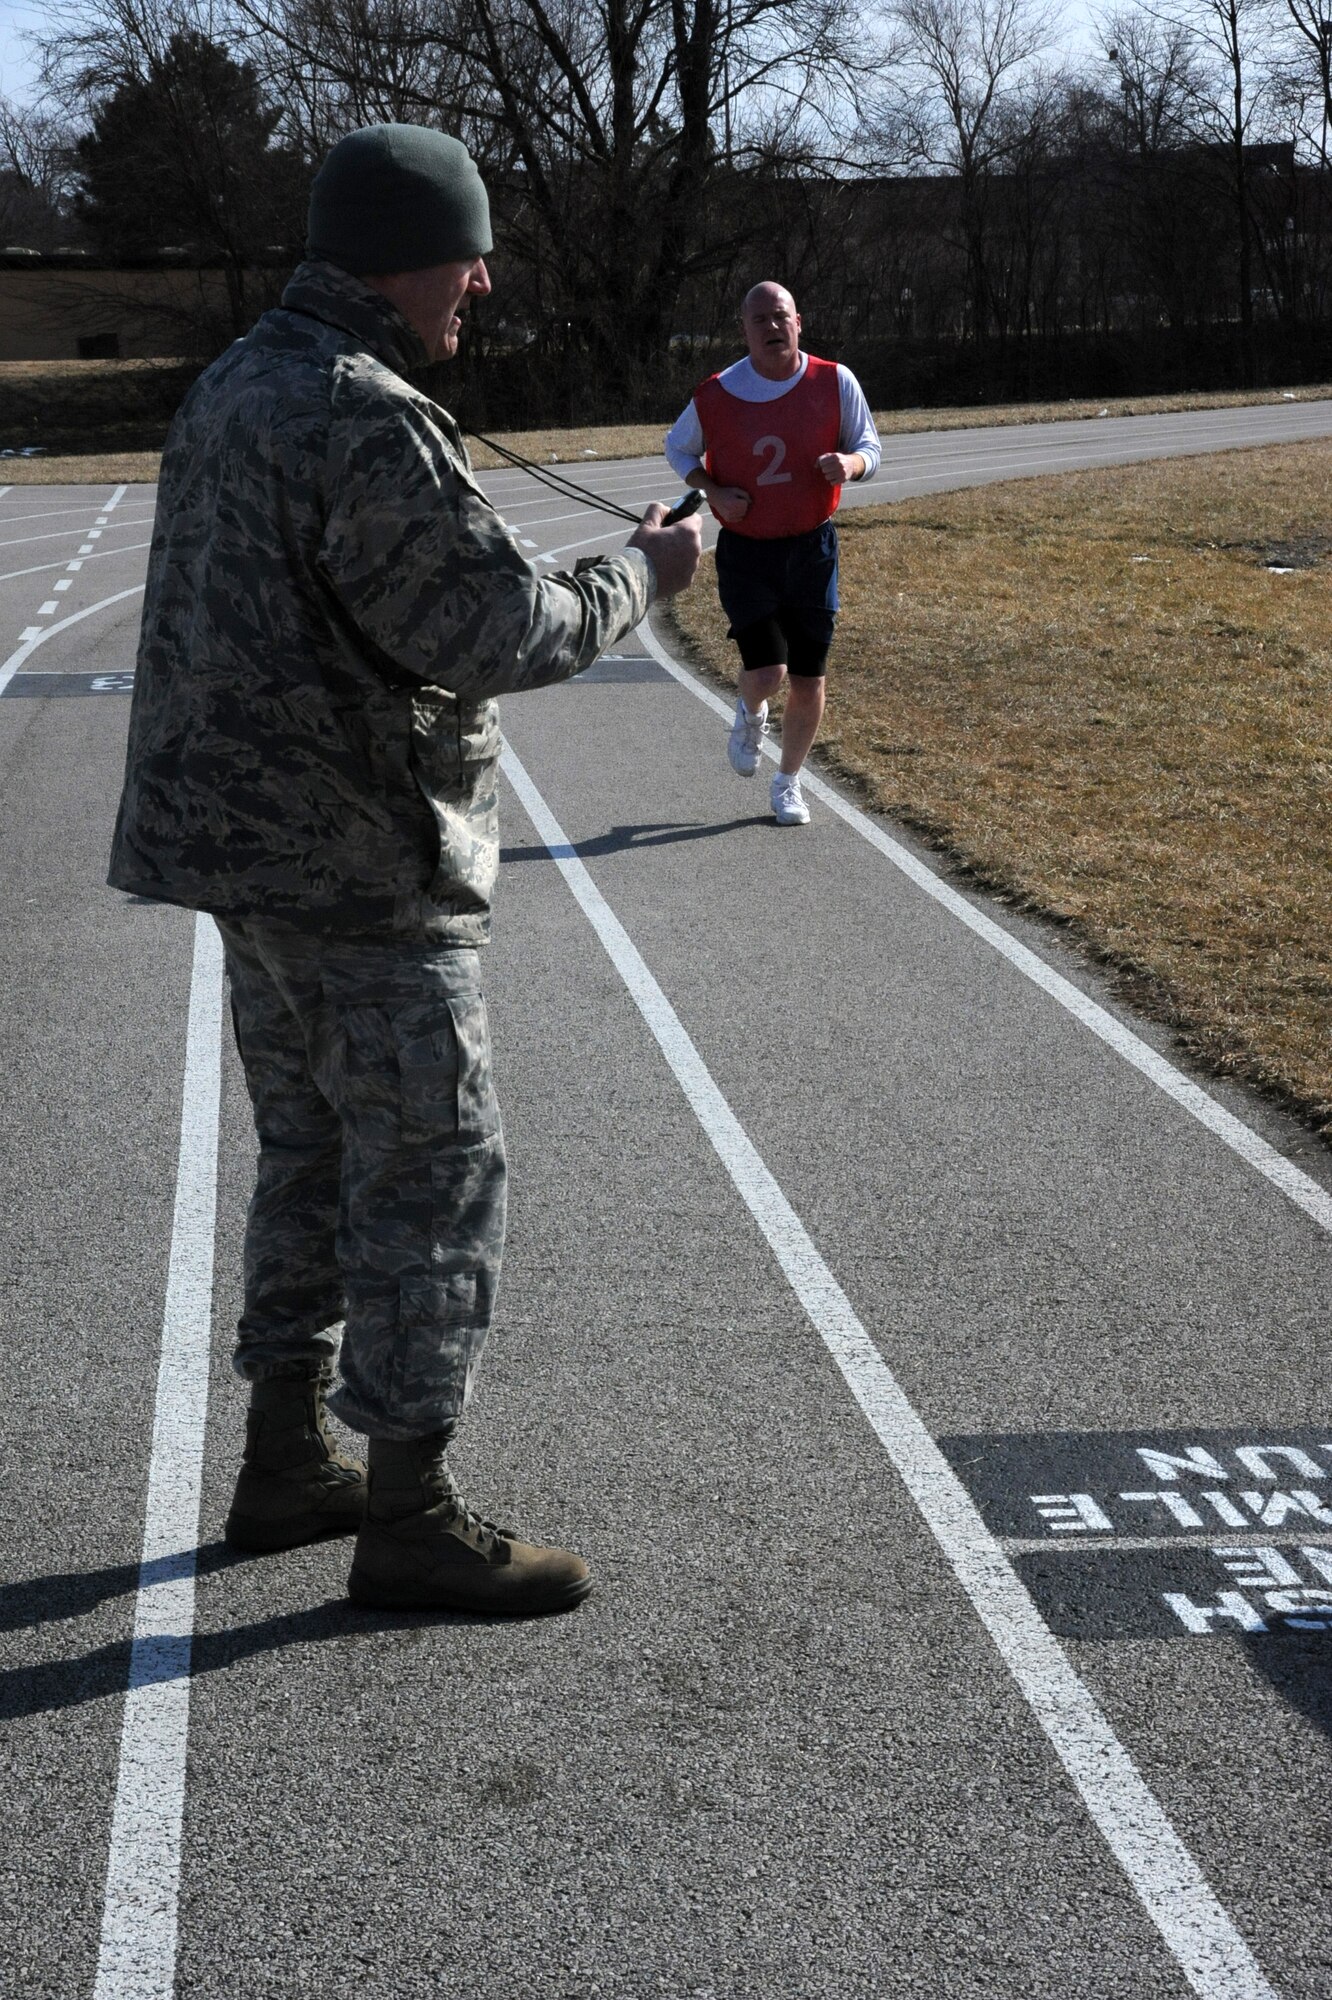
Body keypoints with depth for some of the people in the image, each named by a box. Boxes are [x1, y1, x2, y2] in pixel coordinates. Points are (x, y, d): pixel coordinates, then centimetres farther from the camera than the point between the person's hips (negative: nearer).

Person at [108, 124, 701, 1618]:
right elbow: (495, 635, -20)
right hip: (361, 865, -10)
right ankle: (412, 1522, 6)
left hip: (251, 838, 10)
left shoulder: (234, 387, 11)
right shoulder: (368, 422, -21)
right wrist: (637, 577, -5)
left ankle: (286, 1463, 28)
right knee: (433, 1174, -2)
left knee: (316, 1153, 19)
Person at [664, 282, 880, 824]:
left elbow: (869, 448, 3)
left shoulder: (835, 383, -6)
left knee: (808, 680, 4)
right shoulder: (715, 396, -8)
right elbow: (678, 447, 9)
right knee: (767, 672, -15)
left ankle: (788, 784, 26)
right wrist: (714, 491, -9)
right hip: (746, 551, -2)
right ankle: (750, 714, 23)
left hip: (813, 549, 2)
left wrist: (850, 463, -21)